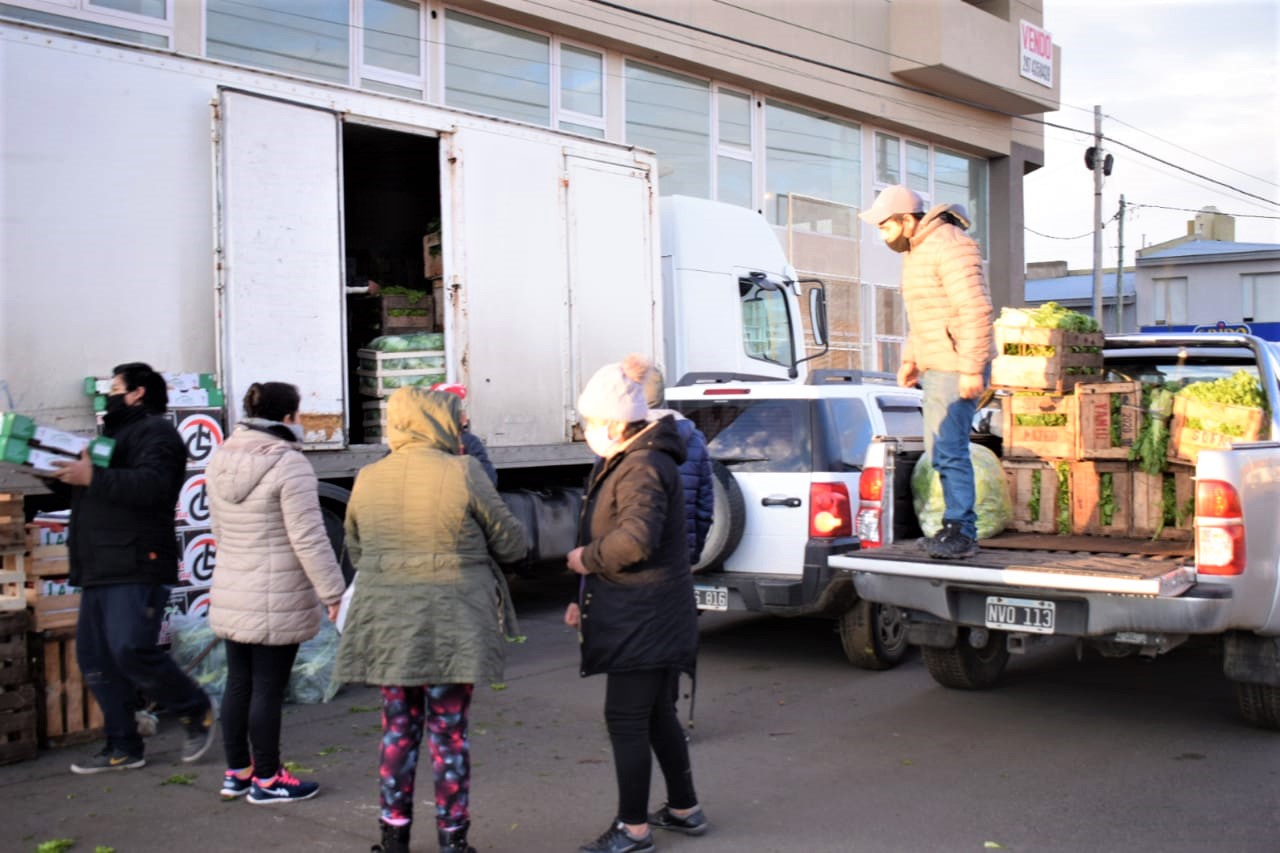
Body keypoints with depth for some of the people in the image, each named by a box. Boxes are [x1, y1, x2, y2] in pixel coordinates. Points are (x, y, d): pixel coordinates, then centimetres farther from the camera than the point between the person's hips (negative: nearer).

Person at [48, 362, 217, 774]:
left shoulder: (156, 431, -5)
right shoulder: (113, 432, 27)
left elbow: (151, 485, -23)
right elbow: (88, 491, 27)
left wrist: (92, 477, -24)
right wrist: (58, 473, 10)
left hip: (136, 569, -10)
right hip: (100, 570, 10)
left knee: (131, 650, -17)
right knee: (95, 659, 8)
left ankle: (197, 711, 3)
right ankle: (123, 747, 14)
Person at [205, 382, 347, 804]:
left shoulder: (221, 459, 8)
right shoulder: (289, 465, -17)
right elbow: (309, 539, -19)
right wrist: (333, 594, -13)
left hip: (230, 594, 8)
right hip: (276, 601, -8)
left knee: (239, 684, 15)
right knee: (268, 689, 2)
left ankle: (236, 772, 26)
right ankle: (267, 780, 12)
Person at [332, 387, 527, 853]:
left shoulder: (367, 479, 3)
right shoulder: (463, 473, -11)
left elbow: (355, 552, 14)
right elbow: (511, 544, -4)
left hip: (385, 623, 4)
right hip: (452, 623, -4)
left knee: (398, 728, 15)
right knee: (449, 731, 7)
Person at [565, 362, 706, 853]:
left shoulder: (643, 468, -19)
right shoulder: (623, 464, 16)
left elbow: (636, 538, -34)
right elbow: (615, 535, 23)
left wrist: (585, 558, -17)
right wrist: (586, 601, 20)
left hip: (643, 622, -11)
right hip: (647, 620, 11)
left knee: (626, 720, -4)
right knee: (657, 716, 18)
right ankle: (685, 810, 30)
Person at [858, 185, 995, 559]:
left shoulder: (949, 246, -14)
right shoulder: (915, 251, 18)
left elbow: (976, 310, -21)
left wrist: (971, 368, -23)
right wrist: (910, 358, 18)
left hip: (957, 369, -10)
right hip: (936, 367, 10)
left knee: (949, 448, -13)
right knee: (939, 448, 12)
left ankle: (962, 533, -8)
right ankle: (954, 527, 20)